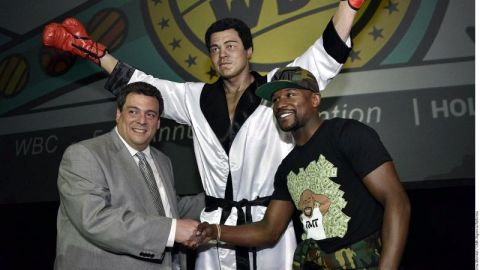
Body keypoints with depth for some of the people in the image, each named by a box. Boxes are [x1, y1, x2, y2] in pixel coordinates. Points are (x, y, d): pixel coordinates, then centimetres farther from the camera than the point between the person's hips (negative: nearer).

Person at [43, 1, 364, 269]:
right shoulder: (197, 98, 10)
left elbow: (328, 53, -6)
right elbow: (141, 84, 15)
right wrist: (91, 49, 15)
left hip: (271, 223, -2)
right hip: (216, 225, 3)